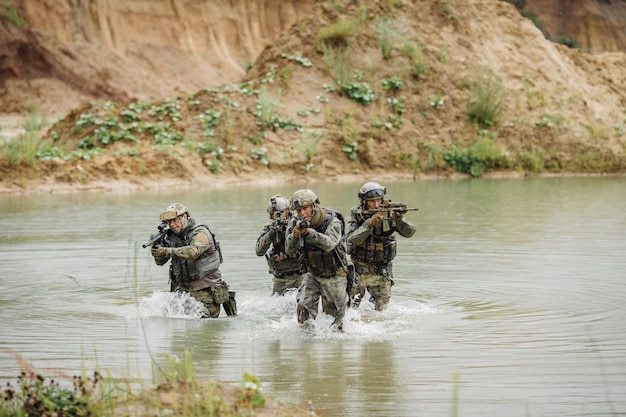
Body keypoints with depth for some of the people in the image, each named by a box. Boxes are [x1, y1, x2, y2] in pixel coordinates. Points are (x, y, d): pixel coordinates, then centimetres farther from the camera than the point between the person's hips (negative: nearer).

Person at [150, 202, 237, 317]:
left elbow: (193, 251, -32)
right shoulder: (173, 237, 6)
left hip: (206, 290, -5)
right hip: (184, 288, 5)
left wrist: (167, 251, -38)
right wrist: (157, 248, -16)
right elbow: (160, 262, 5)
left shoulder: (200, 233, -13)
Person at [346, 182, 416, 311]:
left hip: (382, 270, 1)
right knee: (351, 306, 2)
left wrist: (399, 220, -37)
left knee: (382, 307, 4)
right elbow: (352, 240, -23)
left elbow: (410, 232, -16)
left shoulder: (389, 214, -8)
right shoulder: (357, 215, -10)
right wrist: (369, 224, -33)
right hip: (359, 269, -1)